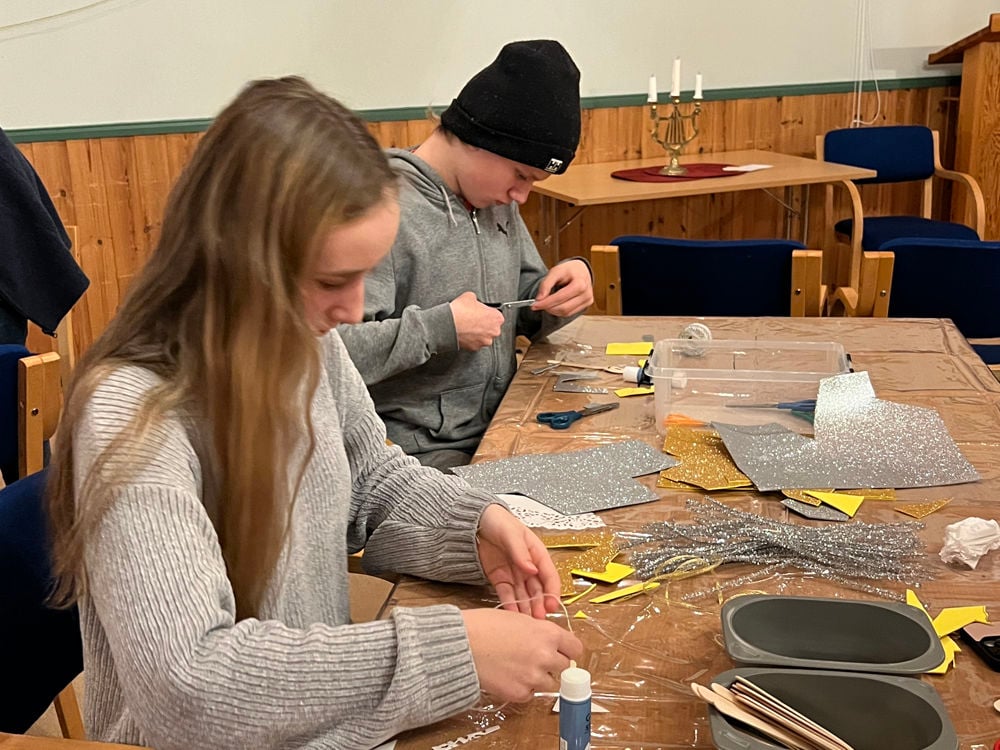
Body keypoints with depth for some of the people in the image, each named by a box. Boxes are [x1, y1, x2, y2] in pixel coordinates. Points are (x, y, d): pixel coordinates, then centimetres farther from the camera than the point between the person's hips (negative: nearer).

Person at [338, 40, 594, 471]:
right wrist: (442, 328, -24)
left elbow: (525, 313, 20)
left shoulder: (495, 198, 10)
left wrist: (567, 285, 0)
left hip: (503, 431, 8)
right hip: (425, 455, -8)